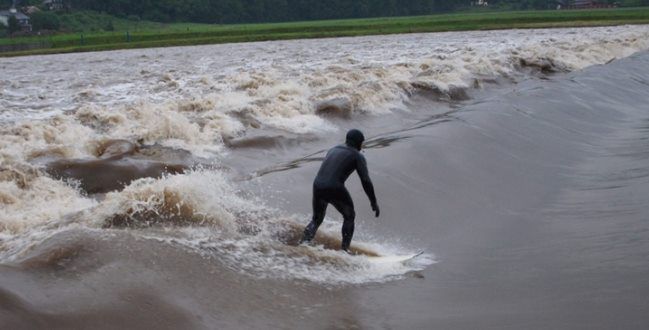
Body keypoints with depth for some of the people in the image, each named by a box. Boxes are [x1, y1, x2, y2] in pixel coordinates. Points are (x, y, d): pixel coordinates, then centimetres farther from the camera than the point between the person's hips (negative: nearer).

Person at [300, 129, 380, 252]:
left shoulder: (333, 150, 24)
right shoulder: (358, 156, 5)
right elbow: (366, 181, -3)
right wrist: (374, 202, 3)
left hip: (317, 186, 5)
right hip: (335, 189, -5)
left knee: (316, 219, 24)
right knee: (349, 217, 19)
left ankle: (303, 243, 7)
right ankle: (344, 248, 11)